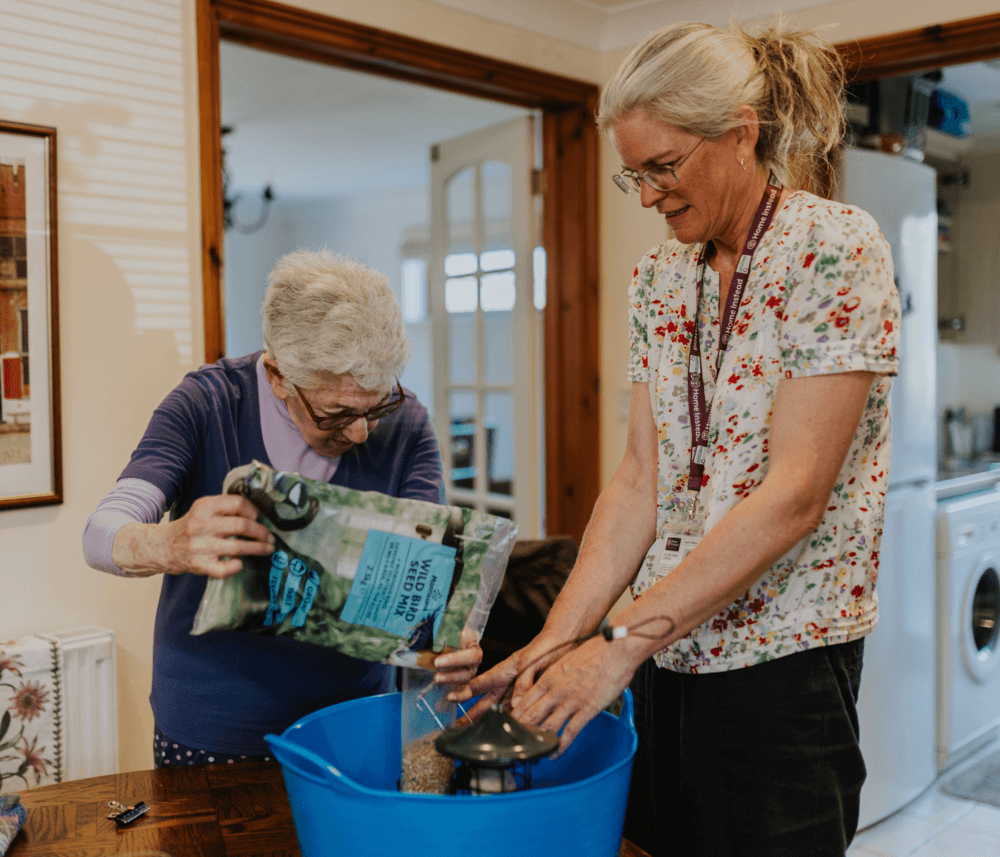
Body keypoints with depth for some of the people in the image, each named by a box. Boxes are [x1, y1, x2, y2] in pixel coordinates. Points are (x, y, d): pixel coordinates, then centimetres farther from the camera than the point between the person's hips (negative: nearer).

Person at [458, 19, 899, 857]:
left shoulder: (836, 248, -12)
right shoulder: (660, 276, 7)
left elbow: (795, 493, -20)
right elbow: (641, 480, 2)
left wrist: (623, 641, -23)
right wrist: (556, 639, -8)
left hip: (779, 661, -5)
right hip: (665, 658, 6)